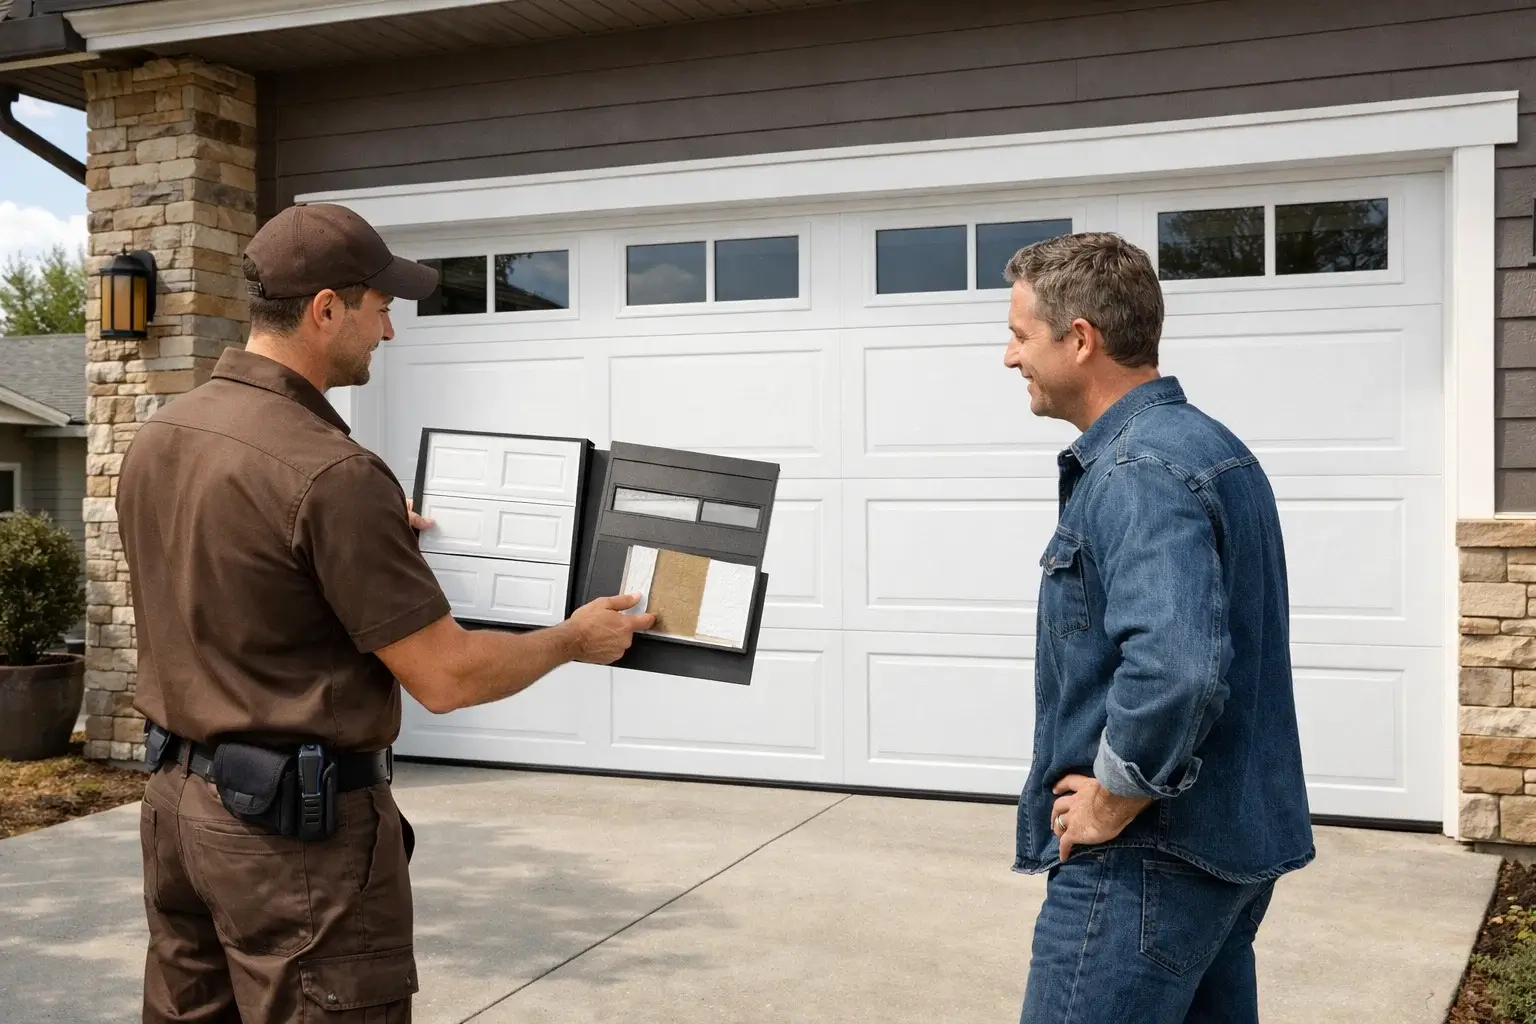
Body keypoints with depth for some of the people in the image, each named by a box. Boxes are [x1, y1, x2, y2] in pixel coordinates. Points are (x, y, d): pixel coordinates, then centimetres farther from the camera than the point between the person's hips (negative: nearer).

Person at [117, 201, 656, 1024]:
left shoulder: (156, 439, 4)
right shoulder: (330, 474, -23)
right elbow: (444, 677, -20)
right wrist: (574, 640, -4)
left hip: (179, 797, 9)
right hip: (300, 823, -9)